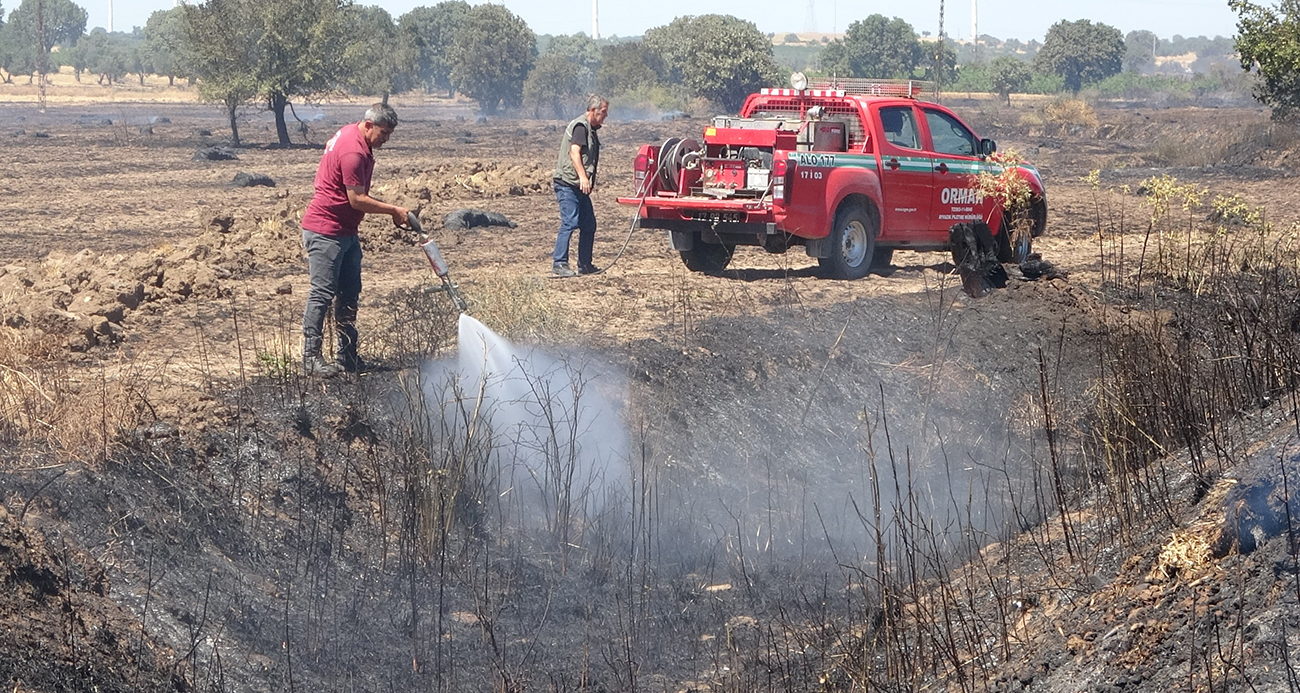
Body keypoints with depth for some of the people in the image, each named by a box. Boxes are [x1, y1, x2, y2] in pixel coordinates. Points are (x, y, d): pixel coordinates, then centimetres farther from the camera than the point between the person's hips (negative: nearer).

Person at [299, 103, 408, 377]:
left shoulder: (352, 135, 11)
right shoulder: (353, 152, -22)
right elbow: (358, 200, -21)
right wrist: (393, 210, -12)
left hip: (346, 231, 11)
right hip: (325, 231, -11)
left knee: (349, 292, 10)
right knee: (323, 293, -9)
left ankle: (347, 355, 14)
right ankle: (311, 357, -7)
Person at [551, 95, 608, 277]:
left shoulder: (591, 129, 20)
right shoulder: (580, 126, -12)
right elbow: (574, 152, -24)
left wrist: (589, 181, 29)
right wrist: (582, 176, -33)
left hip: (579, 186, 10)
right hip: (567, 183, -10)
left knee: (589, 225, 10)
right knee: (570, 222, -14)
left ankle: (585, 264, 16)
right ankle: (559, 263, -12)